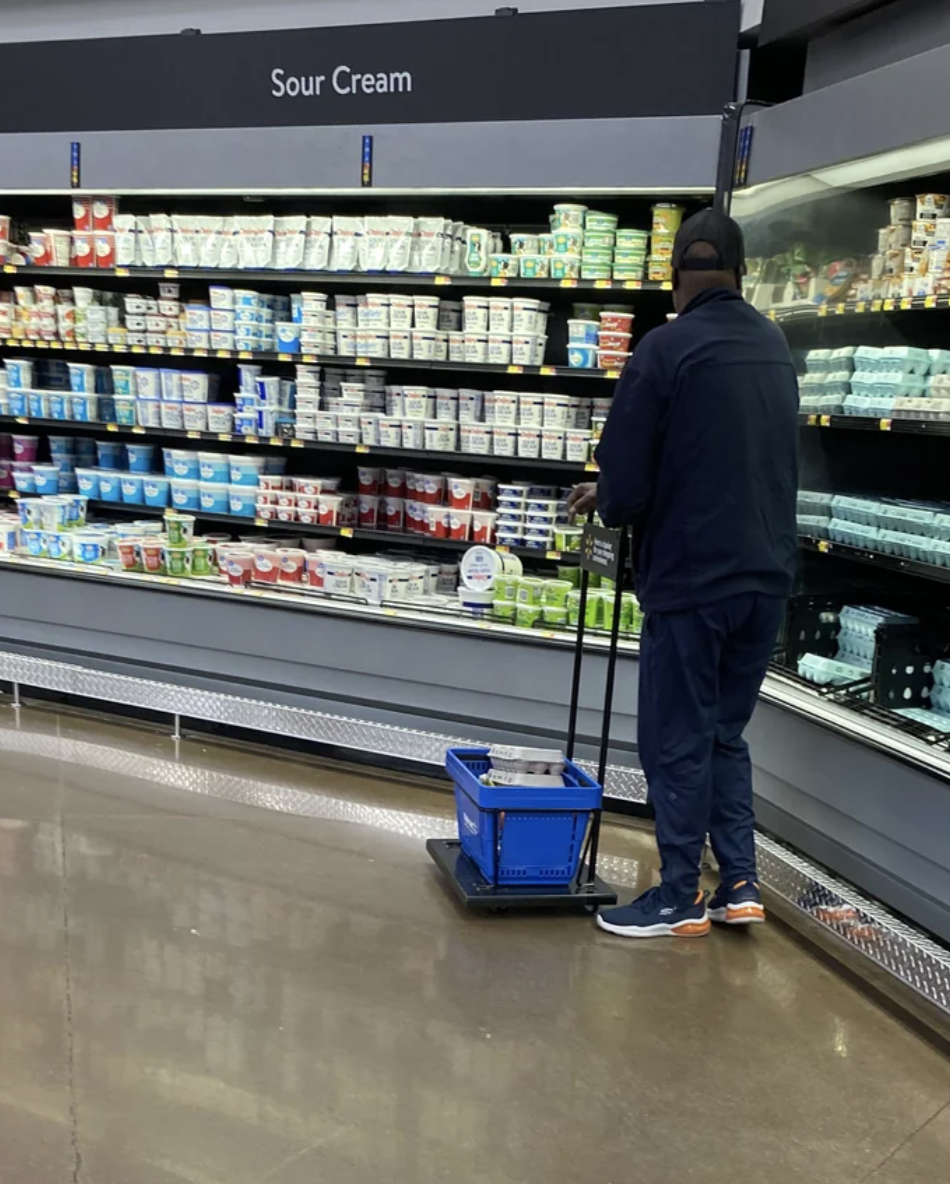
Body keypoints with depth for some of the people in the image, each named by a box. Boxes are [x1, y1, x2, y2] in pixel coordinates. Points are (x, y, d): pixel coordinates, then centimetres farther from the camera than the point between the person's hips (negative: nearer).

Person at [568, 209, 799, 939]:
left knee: (678, 743, 6)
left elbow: (625, 479, -15)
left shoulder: (667, 348, -13)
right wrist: (622, 497, 21)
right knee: (727, 734, 19)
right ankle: (741, 884, 20)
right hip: (767, 576, 7)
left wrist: (612, 507, 11)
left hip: (692, 577, -7)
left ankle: (680, 900, 16)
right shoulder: (776, 347, 10)